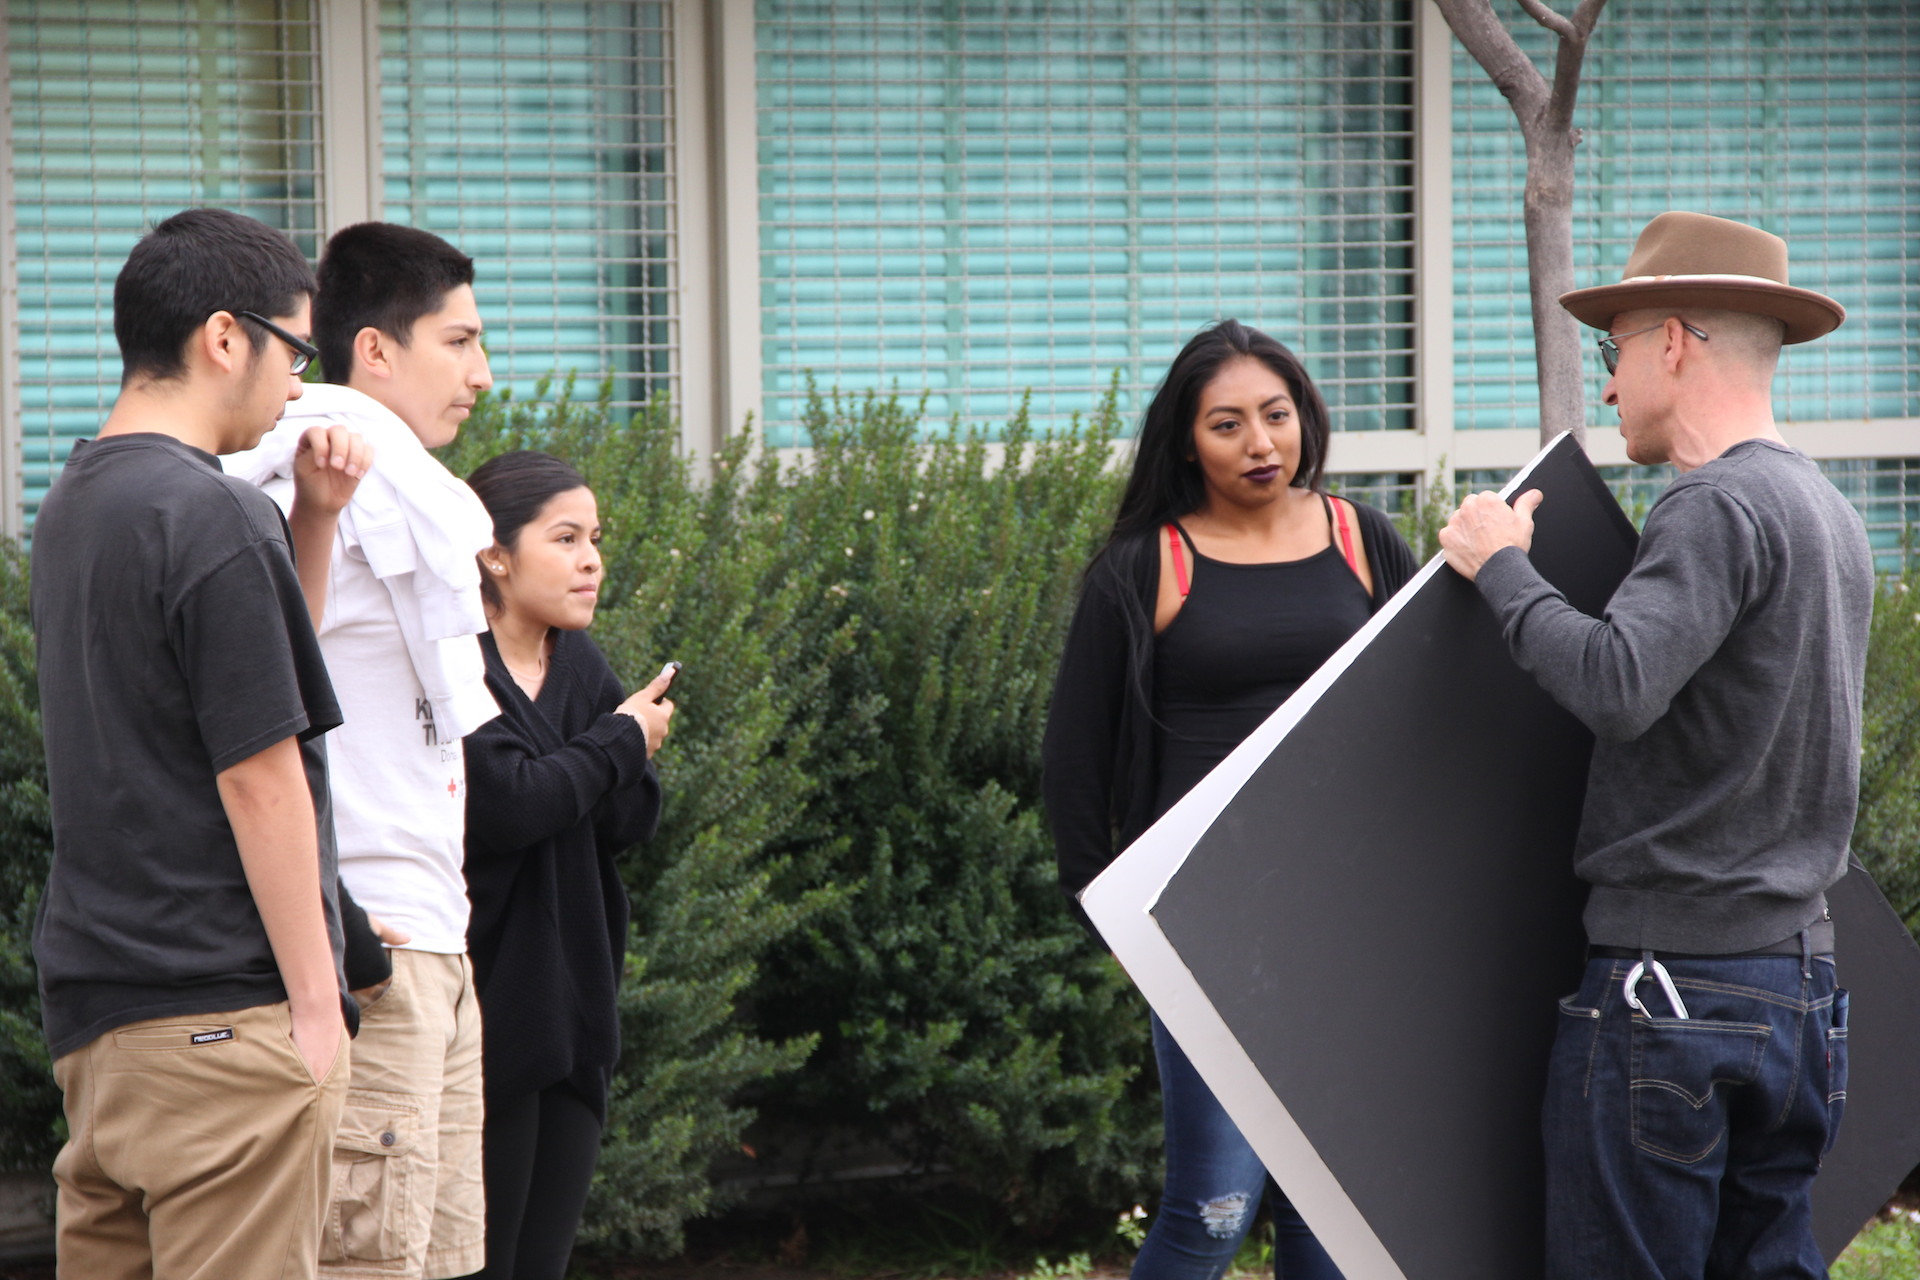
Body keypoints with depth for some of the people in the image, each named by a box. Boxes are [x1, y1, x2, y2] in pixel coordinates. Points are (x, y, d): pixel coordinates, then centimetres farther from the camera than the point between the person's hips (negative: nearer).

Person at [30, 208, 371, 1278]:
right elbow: (260, 778, -15)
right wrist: (315, 1001, -11)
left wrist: (315, 516, 11)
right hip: (223, 1012, -9)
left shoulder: (75, 506, 15)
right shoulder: (212, 516, -15)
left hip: (95, 1004, 9)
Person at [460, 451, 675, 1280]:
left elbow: (628, 823, 5)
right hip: (483, 1014, -8)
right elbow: (504, 805, -23)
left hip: (572, 1012, 8)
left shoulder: (580, 668, 14)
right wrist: (623, 740, -7)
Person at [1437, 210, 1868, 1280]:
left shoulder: (1719, 506, -14)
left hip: (1676, 981, -9)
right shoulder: (1831, 515, 16)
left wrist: (1504, 568, -12)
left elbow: (1616, 687, -28)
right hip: (1803, 975, 9)